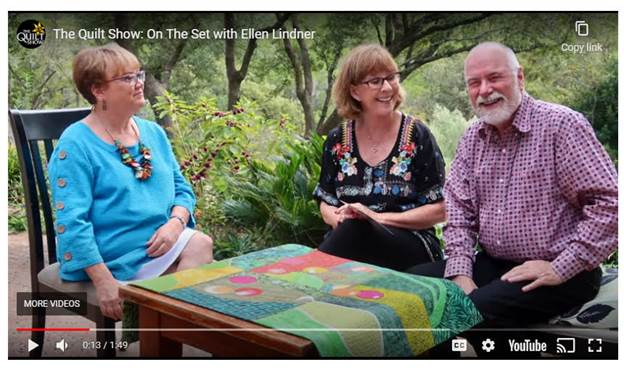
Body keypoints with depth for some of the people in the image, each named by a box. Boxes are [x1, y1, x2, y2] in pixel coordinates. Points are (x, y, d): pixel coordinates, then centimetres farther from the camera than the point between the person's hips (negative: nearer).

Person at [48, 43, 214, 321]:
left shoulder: (153, 132, 12)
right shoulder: (75, 145, -8)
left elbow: (182, 190, 15)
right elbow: (71, 221, -15)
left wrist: (176, 223, -8)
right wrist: (104, 282, -22)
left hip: (164, 243, 6)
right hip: (117, 258, -6)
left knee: (200, 245, -24)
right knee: (200, 246, -24)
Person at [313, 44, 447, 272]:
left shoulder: (417, 136, 0)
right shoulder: (337, 140, 8)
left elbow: (439, 210, -2)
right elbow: (326, 204, 13)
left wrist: (379, 217, -12)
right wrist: (339, 217, -12)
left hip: (413, 248, -2)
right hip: (351, 240, 2)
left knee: (355, 228, -33)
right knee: (350, 224, -34)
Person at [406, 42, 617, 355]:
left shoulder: (562, 125, -12)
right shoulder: (473, 138, 9)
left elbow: (609, 202, -17)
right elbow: (459, 209, 7)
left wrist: (561, 269, -19)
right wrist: (461, 273, -7)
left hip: (560, 273, -6)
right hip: (493, 264, 7)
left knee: (473, 309, -29)